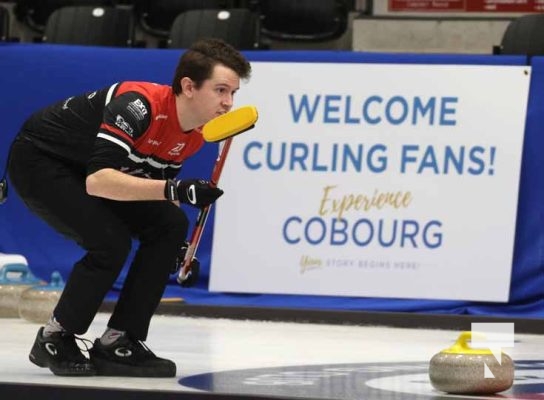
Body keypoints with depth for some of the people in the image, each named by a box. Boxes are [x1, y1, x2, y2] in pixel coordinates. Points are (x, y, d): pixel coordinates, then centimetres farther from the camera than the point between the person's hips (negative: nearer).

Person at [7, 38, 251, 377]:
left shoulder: (194, 135, -5)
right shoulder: (140, 104, -33)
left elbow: (155, 184, 10)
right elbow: (97, 180, -42)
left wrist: (177, 247, -2)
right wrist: (174, 190, -49)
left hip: (81, 168, 9)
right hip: (39, 159, -9)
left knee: (170, 224, -5)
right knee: (111, 241, -25)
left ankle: (118, 341, 1)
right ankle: (55, 339, -4)